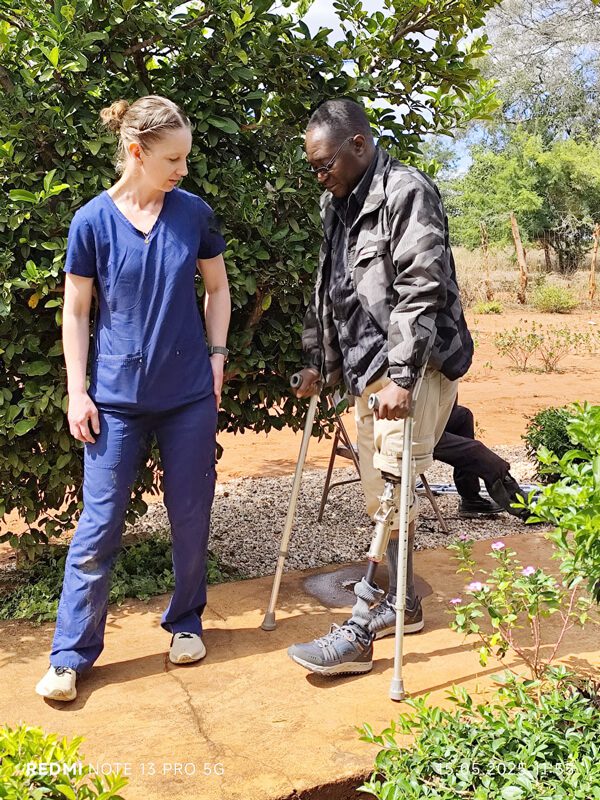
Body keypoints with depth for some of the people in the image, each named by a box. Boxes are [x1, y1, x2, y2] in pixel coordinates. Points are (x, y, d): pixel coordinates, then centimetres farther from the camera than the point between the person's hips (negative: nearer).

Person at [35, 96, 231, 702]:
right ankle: (70, 655, 15)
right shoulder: (92, 222, -5)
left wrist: (216, 355, 3)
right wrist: (77, 392, -4)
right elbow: (76, 312, 0)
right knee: (99, 525, 1)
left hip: (189, 394, 2)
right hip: (117, 396, -2)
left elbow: (216, 288, 12)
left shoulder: (194, 214, 0)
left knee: (191, 516, 10)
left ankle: (185, 622, 32)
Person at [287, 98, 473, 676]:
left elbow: (421, 289, -19)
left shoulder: (406, 193, -10)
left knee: (392, 496, -8)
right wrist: (317, 360, 21)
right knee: (378, 495, 13)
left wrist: (402, 377, -24)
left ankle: (358, 636, -3)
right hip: (365, 371, 9)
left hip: (414, 370, -9)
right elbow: (324, 290, 23)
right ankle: (404, 604, 28)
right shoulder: (336, 204, 17)